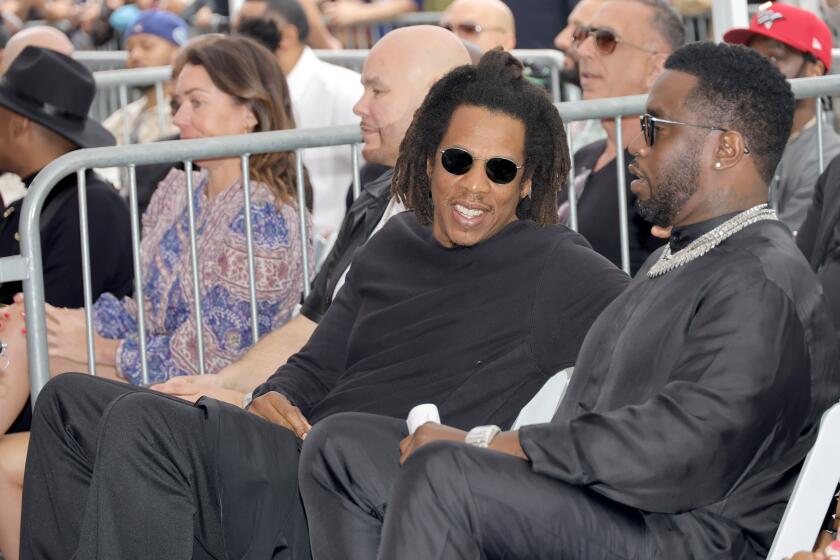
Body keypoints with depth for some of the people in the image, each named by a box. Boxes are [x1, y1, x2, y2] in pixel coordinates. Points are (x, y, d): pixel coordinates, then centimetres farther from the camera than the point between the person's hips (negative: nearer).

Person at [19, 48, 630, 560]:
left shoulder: (556, 270, -4)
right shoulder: (394, 245, 18)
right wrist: (275, 398, 1)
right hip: (306, 458, 8)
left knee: (143, 421, -26)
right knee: (70, 401, 8)